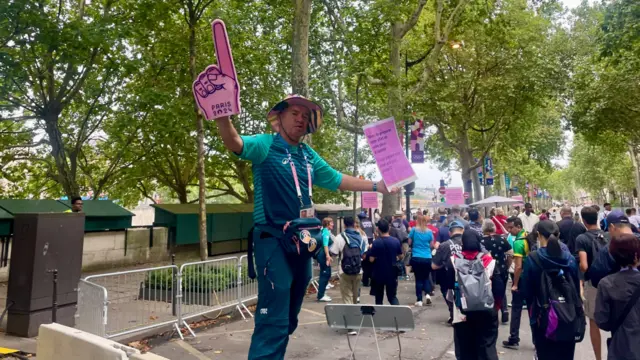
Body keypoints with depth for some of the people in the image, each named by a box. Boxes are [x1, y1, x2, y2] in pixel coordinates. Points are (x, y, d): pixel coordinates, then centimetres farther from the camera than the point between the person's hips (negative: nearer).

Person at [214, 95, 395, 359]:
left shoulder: (309, 155, 13)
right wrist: (221, 115, -44)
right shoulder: (266, 145, -5)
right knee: (273, 320, -8)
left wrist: (377, 186, 22)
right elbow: (235, 143, -24)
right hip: (273, 241, -7)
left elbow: (337, 179, 22)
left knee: (288, 319, 18)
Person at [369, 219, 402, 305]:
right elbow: (400, 257, 3)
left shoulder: (376, 242, -15)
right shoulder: (396, 241, -6)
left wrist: (371, 250, 3)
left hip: (378, 274, -2)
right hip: (392, 273, 3)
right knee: (392, 296, 15)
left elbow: (371, 259, -14)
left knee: (379, 297, 14)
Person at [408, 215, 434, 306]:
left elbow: (409, 243, 5)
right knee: (426, 277, 18)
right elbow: (431, 245, 8)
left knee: (418, 278, 6)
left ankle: (419, 300, 6)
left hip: (416, 258, -1)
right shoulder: (429, 231, 1)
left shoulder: (414, 230, -3)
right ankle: (427, 294, 0)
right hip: (427, 258, 2)